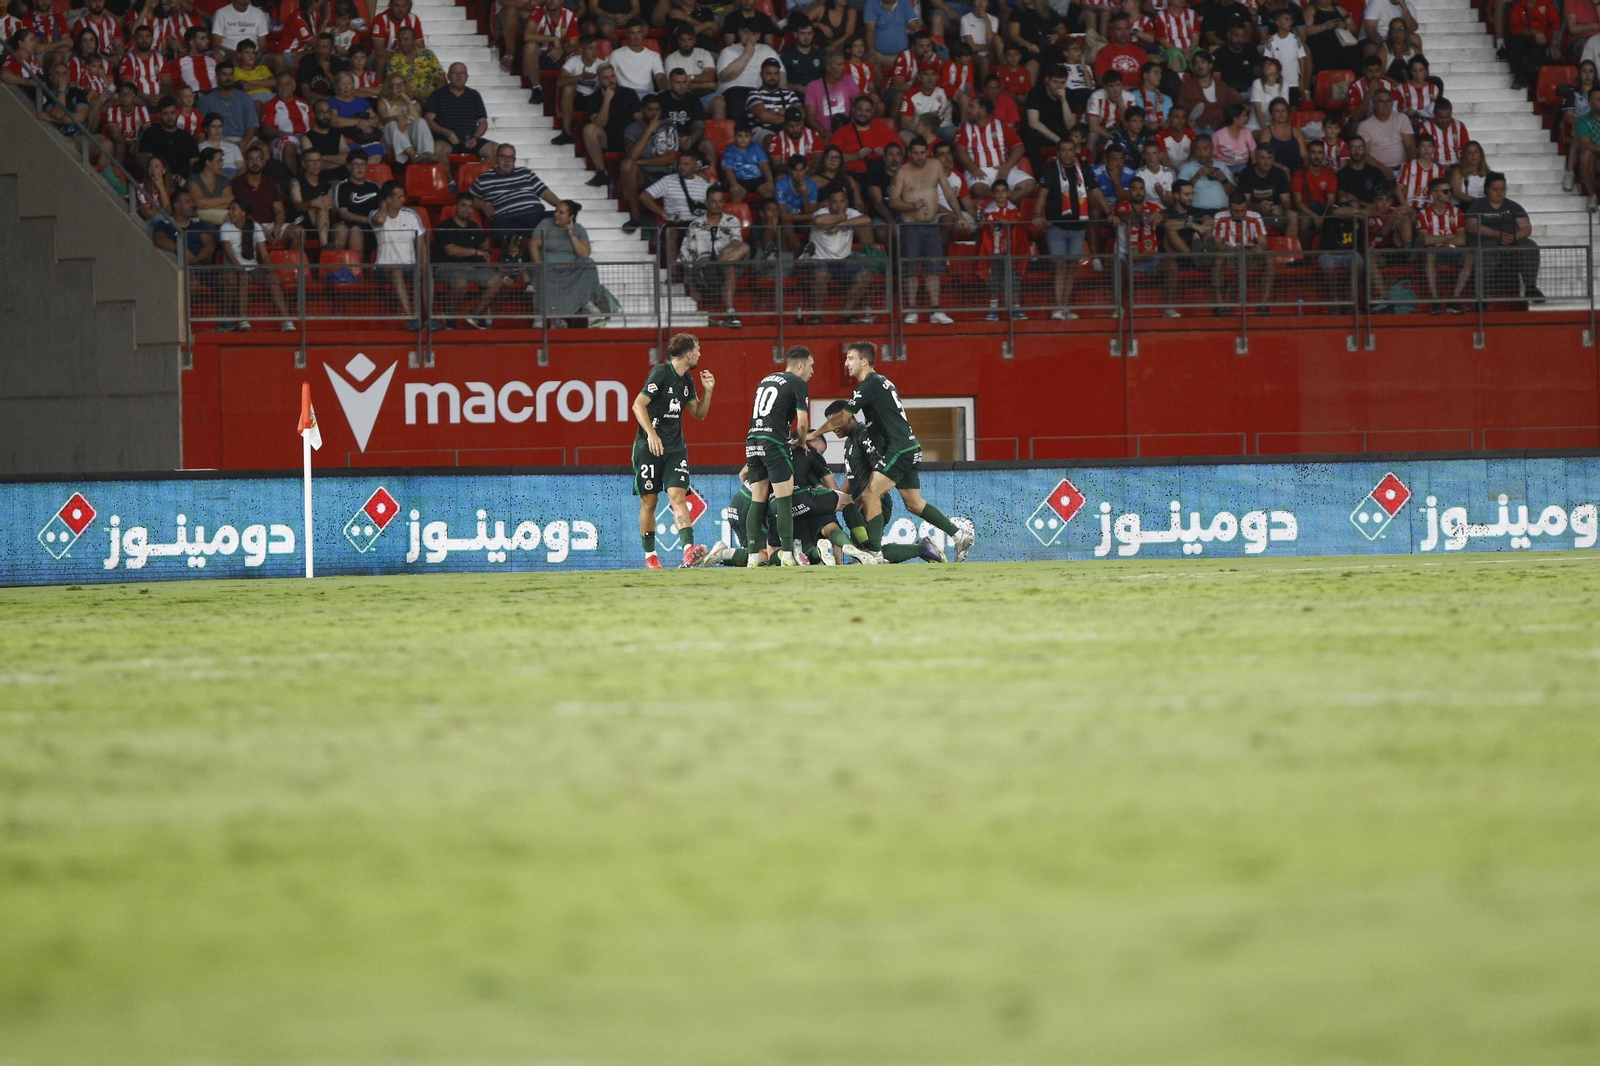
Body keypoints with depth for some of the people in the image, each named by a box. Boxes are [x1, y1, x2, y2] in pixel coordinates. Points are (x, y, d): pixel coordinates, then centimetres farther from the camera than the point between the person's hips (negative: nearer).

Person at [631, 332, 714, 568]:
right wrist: (651, 434, -25)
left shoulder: (687, 381, 12)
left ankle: (689, 550, -27)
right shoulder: (660, 372, -10)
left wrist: (707, 391, 7)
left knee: (678, 496, -12)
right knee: (648, 501, 3)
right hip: (649, 448, -5)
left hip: (675, 448, 5)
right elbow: (638, 405, -16)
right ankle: (650, 556, 15)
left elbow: (699, 414, 22)